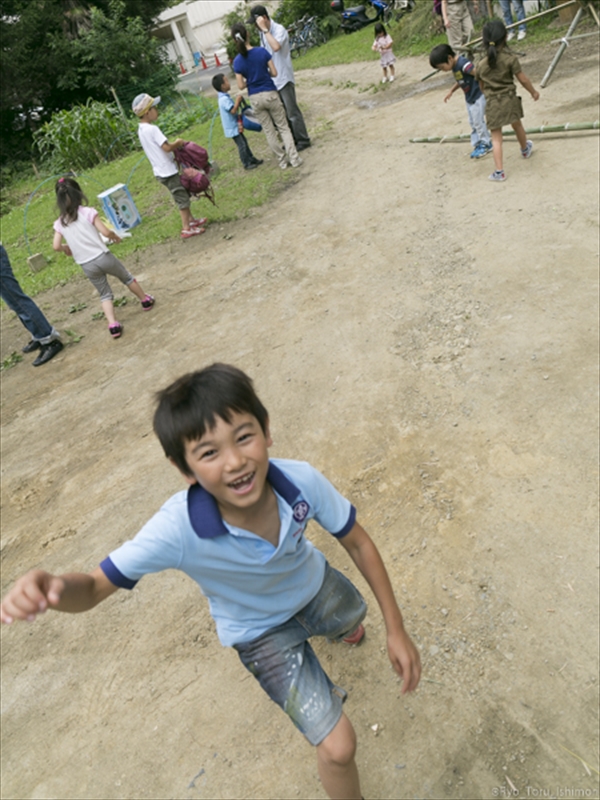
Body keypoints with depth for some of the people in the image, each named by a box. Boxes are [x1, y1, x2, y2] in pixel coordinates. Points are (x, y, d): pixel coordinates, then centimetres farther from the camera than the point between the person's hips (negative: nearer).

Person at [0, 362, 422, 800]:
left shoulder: (303, 480, -37)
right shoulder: (178, 530, -42)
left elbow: (358, 542, -20)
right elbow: (93, 587, -30)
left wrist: (396, 628, -16)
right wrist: (51, 585, -55)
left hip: (315, 585, 4)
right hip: (262, 631, -3)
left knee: (352, 620, 37)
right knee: (338, 746, -6)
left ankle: (337, 629, 76)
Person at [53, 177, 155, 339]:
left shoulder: (59, 223, 1)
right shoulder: (87, 212, -8)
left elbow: (56, 246, -3)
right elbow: (105, 232, -14)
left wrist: (66, 249, 18)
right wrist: (115, 236, 6)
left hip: (87, 266, 3)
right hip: (103, 257, -3)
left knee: (105, 295, 16)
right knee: (127, 278, 23)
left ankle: (113, 324, 1)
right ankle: (145, 300, 38)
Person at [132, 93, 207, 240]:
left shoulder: (141, 129, 10)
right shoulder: (152, 129, -20)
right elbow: (167, 147, -26)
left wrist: (174, 144, 6)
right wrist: (178, 143, -9)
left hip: (160, 171, 9)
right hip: (168, 171, -9)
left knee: (183, 195, 21)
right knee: (182, 198, -1)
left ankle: (191, 220, 31)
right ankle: (186, 228, 2)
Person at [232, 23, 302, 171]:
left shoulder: (237, 61, -8)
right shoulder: (262, 51, -11)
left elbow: (241, 86, -5)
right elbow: (274, 73, -6)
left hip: (255, 99, 2)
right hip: (270, 94, -1)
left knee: (269, 131, 13)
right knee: (283, 127, 9)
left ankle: (282, 160, 17)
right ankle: (294, 158, 3)